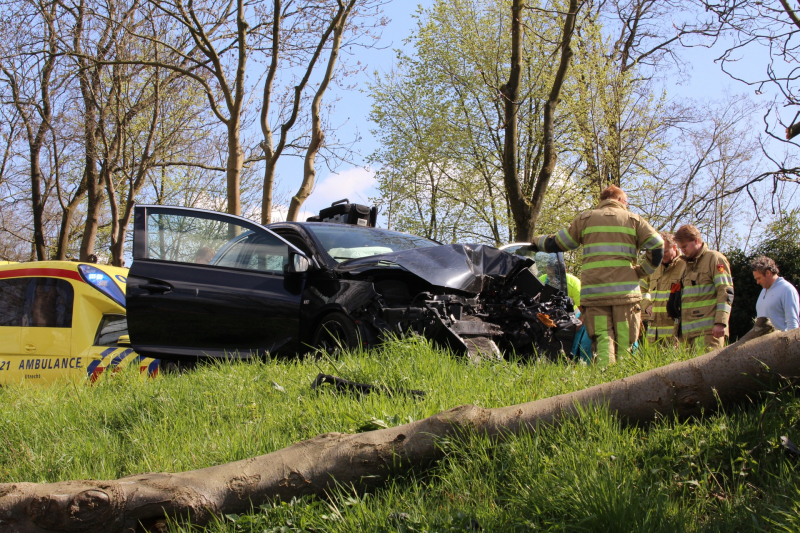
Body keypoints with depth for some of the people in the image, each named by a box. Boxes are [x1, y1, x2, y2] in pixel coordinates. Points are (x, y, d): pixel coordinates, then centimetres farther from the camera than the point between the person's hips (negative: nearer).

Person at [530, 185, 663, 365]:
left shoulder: (585, 218, 16)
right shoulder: (633, 219, 15)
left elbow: (557, 244, 17)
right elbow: (657, 246, 2)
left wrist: (537, 240, 36)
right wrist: (643, 271, 14)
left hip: (594, 291, 1)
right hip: (625, 289, 0)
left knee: (602, 338, -5)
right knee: (624, 342, 1)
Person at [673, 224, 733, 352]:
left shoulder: (714, 258, 0)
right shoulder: (688, 264, 24)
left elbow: (725, 292, -9)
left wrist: (721, 322, -18)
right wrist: (679, 327, 21)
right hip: (688, 330, 7)